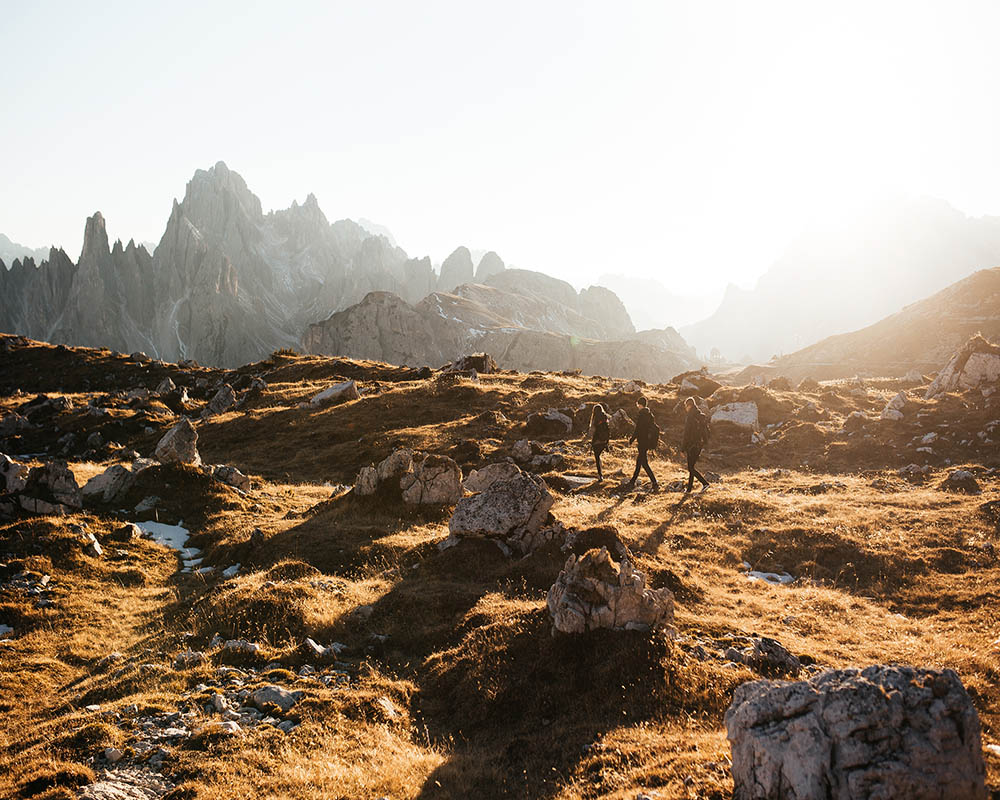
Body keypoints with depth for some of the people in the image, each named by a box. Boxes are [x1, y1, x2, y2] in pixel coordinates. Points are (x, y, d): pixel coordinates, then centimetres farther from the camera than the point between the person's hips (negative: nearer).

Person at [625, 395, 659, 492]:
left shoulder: (641, 415, -17)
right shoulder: (649, 414, 9)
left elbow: (637, 430, -18)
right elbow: (655, 428, 14)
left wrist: (631, 440, -7)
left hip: (642, 442, -9)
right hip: (648, 441, 9)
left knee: (644, 463, -6)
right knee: (639, 461, 17)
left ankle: (655, 483, -12)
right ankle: (632, 482, 27)